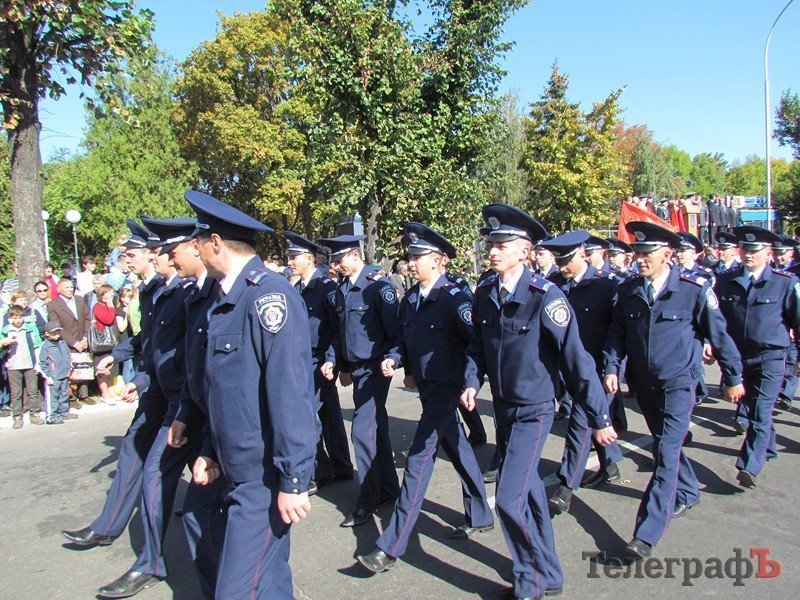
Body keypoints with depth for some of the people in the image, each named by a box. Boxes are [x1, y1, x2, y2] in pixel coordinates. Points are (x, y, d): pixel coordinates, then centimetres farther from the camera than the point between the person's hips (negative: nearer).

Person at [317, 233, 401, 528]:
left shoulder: (378, 286, -13)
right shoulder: (342, 288, 9)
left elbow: (395, 330, -14)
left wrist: (391, 360, -28)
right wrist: (343, 366, 18)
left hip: (374, 369, -8)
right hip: (356, 369, 8)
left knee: (363, 431, -8)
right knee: (376, 429, 15)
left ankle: (368, 501, 4)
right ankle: (388, 489, 29)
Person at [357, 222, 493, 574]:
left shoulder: (453, 297, -17)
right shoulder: (409, 299, 5)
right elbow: (406, 341, 14)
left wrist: (470, 381, -17)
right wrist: (396, 361, -3)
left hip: (446, 388, -8)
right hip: (425, 385, 8)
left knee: (419, 459, -8)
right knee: (457, 449, 20)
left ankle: (391, 547, -3)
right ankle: (479, 517, 38)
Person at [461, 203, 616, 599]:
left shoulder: (544, 296, -20)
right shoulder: (485, 292, -2)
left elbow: (575, 356, -19)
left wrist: (599, 417, -16)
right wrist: (472, 380, -8)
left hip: (533, 410, -6)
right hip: (503, 406, 6)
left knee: (509, 498, -9)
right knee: (528, 487, 21)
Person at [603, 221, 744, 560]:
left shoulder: (694, 289, -13)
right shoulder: (627, 291, -1)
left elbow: (719, 335, -4)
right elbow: (616, 333, 7)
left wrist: (733, 378, 3)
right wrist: (611, 368, -6)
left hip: (678, 383, -5)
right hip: (644, 384, 5)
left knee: (667, 454, -11)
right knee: (665, 446, 21)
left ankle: (646, 535, -8)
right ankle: (687, 493, 48)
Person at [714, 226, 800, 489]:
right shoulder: (726, 281, 3)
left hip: (770, 357, -4)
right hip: (737, 356, 4)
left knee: (760, 412, -9)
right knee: (750, 409, 17)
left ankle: (749, 467, -7)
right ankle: (767, 447, 41)